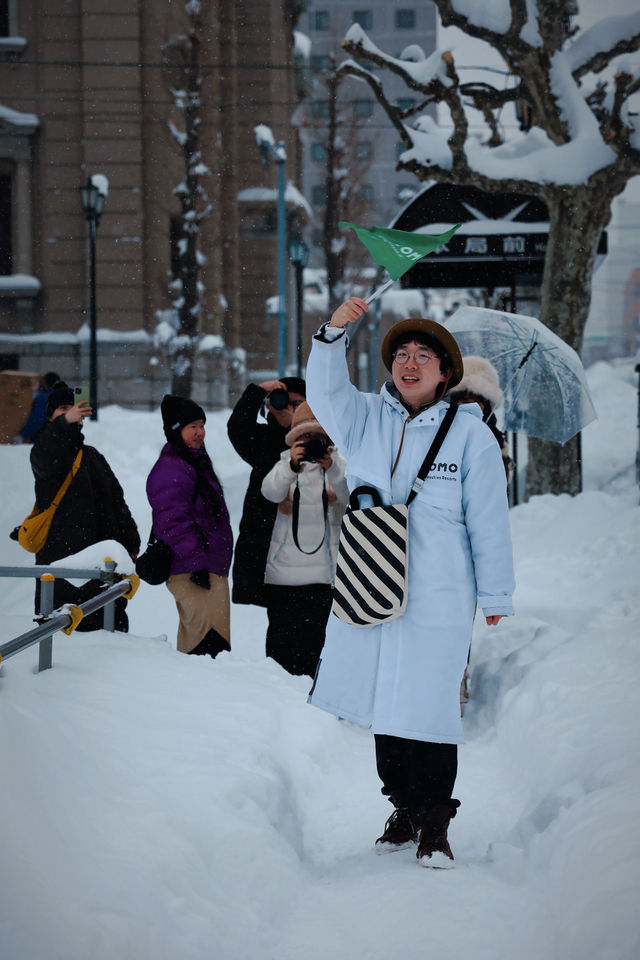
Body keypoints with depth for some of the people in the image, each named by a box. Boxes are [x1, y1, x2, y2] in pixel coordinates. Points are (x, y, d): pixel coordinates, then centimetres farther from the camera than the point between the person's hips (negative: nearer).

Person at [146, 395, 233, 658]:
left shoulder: (197, 461, 21)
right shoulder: (170, 469, -13)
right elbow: (173, 520, -21)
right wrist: (197, 561, -23)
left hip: (210, 566, 11)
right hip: (191, 569, -11)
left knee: (192, 637, 15)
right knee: (212, 638, -16)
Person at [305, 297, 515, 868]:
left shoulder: (470, 434, -2)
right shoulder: (366, 418, 7)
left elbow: (488, 521, 2)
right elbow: (324, 391, -11)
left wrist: (495, 596, 5)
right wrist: (333, 334, -27)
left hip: (438, 598, -3)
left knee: (428, 707, -5)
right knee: (385, 703, 10)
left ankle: (434, 825, 6)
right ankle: (404, 808, 24)